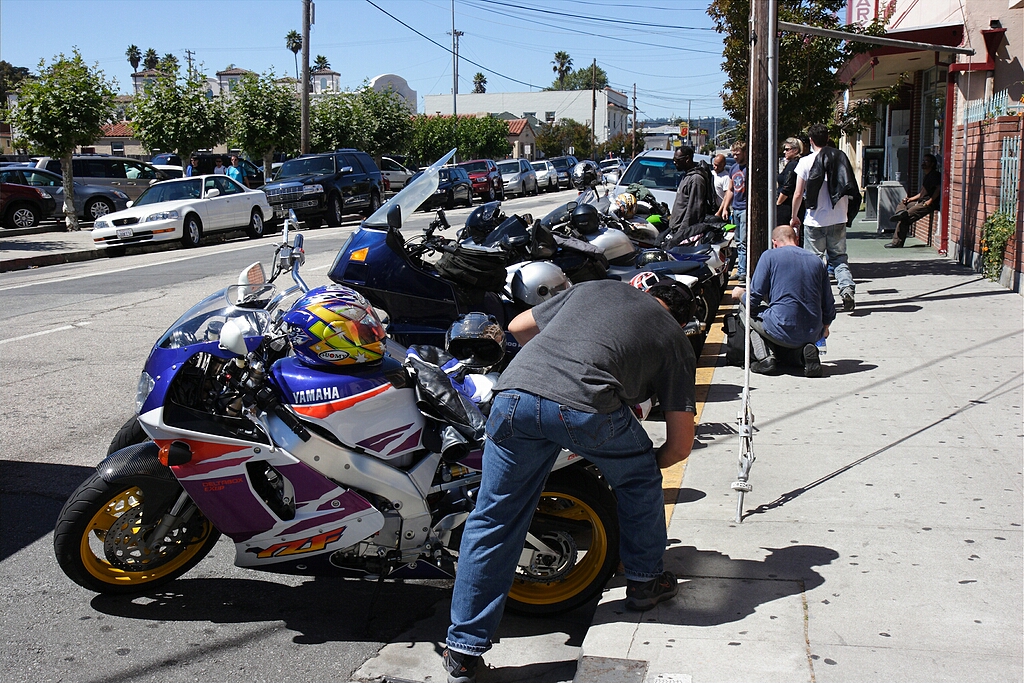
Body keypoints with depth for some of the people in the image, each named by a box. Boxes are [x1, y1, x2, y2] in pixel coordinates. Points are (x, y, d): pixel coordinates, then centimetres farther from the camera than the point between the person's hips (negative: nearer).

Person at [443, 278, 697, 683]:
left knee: (493, 521, 12)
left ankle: (463, 650, 14)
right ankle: (644, 581, 43)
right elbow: (681, 444, 23)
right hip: (586, 407, -2)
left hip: (516, 394, 3)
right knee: (639, 480, 29)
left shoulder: (595, 287, 33)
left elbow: (518, 326, 38)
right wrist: (647, 466, 43)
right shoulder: (676, 340, 25)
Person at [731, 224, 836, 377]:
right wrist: (824, 328, 35)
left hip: (783, 331, -5)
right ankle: (804, 352, 2)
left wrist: (740, 294, 21)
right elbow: (829, 305, 14)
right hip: (813, 334, 5)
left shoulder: (770, 256, 0)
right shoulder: (817, 261, 12)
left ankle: (765, 357, 2)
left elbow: (753, 300, -3)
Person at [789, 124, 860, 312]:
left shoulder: (806, 162, -7)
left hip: (815, 220, -3)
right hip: (839, 219, 3)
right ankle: (847, 287, -10)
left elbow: (798, 194, -6)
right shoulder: (841, 158, 2)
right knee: (839, 257, 11)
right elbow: (852, 190, 6)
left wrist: (794, 217, 7)